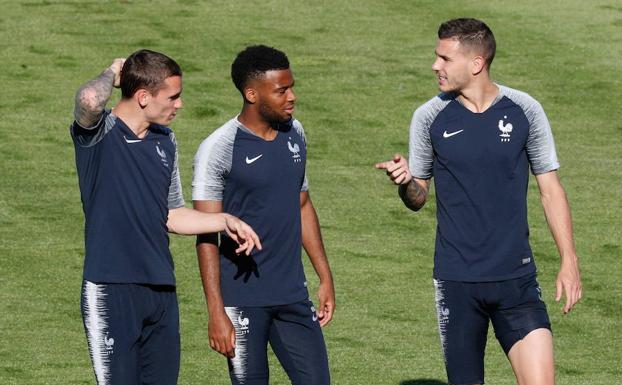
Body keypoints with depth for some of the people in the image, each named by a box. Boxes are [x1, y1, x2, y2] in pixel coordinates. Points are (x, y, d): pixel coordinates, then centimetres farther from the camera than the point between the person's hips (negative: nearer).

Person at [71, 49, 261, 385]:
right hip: (111, 290, -7)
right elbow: (89, 99, -32)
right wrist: (112, 74, -10)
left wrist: (226, 221, 10)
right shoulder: (99, 133, -7)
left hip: (161, 291, 7)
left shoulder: (165, 142, 14)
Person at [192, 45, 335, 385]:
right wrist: (216, 313, -17)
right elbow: (207, 238, -12)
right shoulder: (218, 150, -12)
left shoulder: (294, 134, 8)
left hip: (293, 295, 6)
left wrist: (325, 277, 17)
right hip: (243, 301, -6)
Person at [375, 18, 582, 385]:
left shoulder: (525, 111, -1)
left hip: (517, 277, -1)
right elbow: (418, 198, 9)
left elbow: (551, 191, 5)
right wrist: (405, 182, -15)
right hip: (457, 281, 1)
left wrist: (569, 262, -1)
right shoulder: (429, 117, 0)